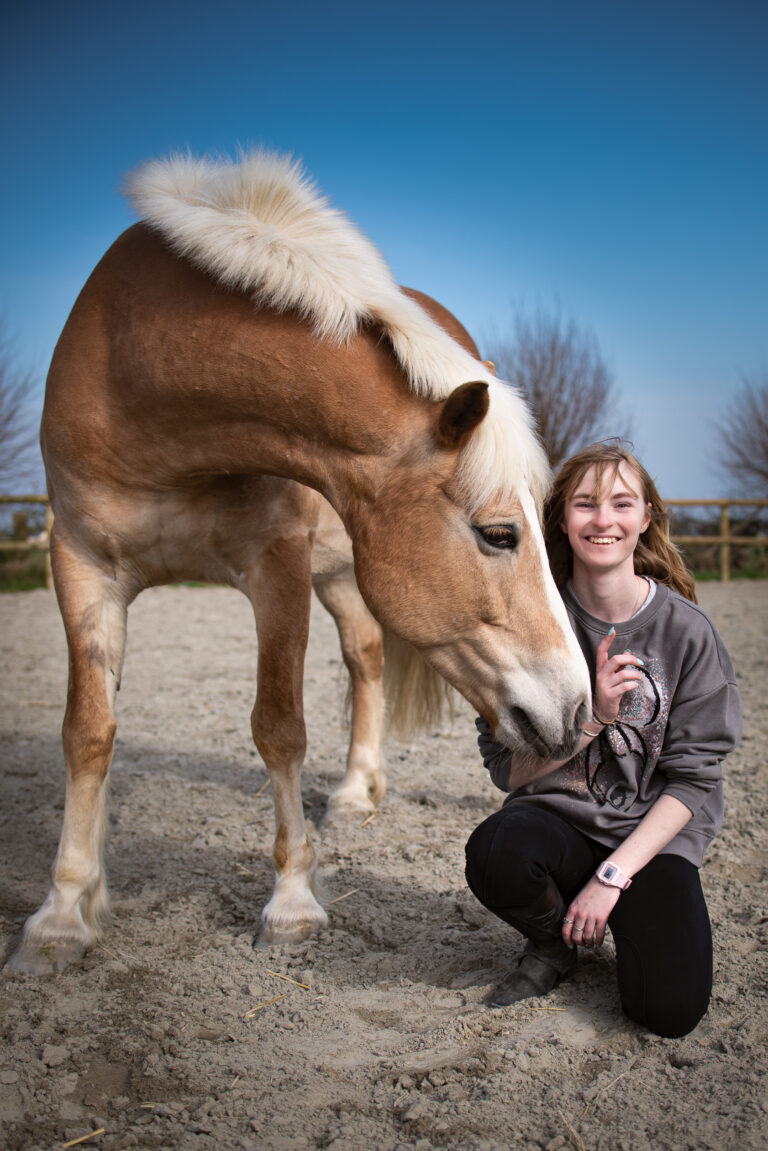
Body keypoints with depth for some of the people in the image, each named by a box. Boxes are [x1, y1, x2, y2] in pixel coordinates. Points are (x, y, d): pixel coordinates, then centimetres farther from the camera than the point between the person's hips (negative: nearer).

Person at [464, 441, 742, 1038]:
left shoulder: (687, 630, -7)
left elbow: (693, 778, -6)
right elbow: (509, 769, -4)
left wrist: (612, 876, -14)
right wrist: (593, 717, -19)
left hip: (654, 833, -1)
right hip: (559, 818, 1)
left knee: (671, 1007, -23)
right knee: (495, 854, -34)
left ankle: (623, 916, 12)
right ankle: (555, 943, 1)